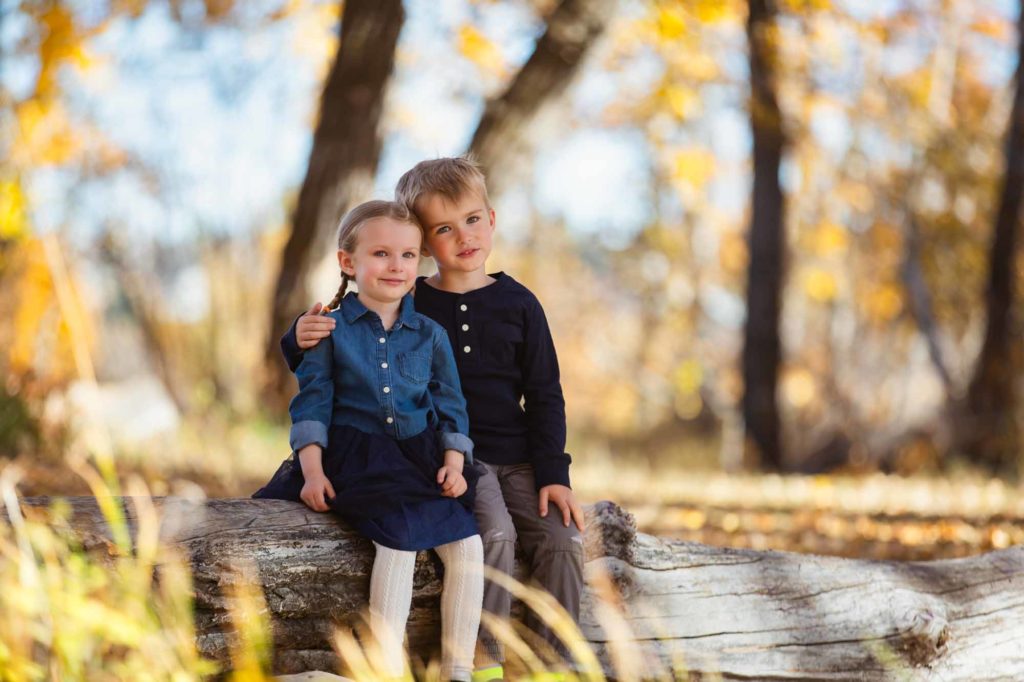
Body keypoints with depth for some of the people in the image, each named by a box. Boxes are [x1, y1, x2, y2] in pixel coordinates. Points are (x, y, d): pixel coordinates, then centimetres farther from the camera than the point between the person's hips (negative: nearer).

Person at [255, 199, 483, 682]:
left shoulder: (430, 335, 12)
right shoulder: (330, 329, 4)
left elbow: (450, 405, 13)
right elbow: (312, 402, 0)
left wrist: (454, 462, -3)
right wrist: (312, 470, -11)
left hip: (422, 456, 4)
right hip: (357, 457, -4)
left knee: (468, 544, -13)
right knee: (399, 540, -27)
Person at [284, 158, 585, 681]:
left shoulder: (517, 304, 6)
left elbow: (544, 396, 8)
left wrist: (553, 474, -2)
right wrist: (302, 340, -20)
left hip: (518, 457, 3)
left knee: (562, 540, -15)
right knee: (495, 533, -28)